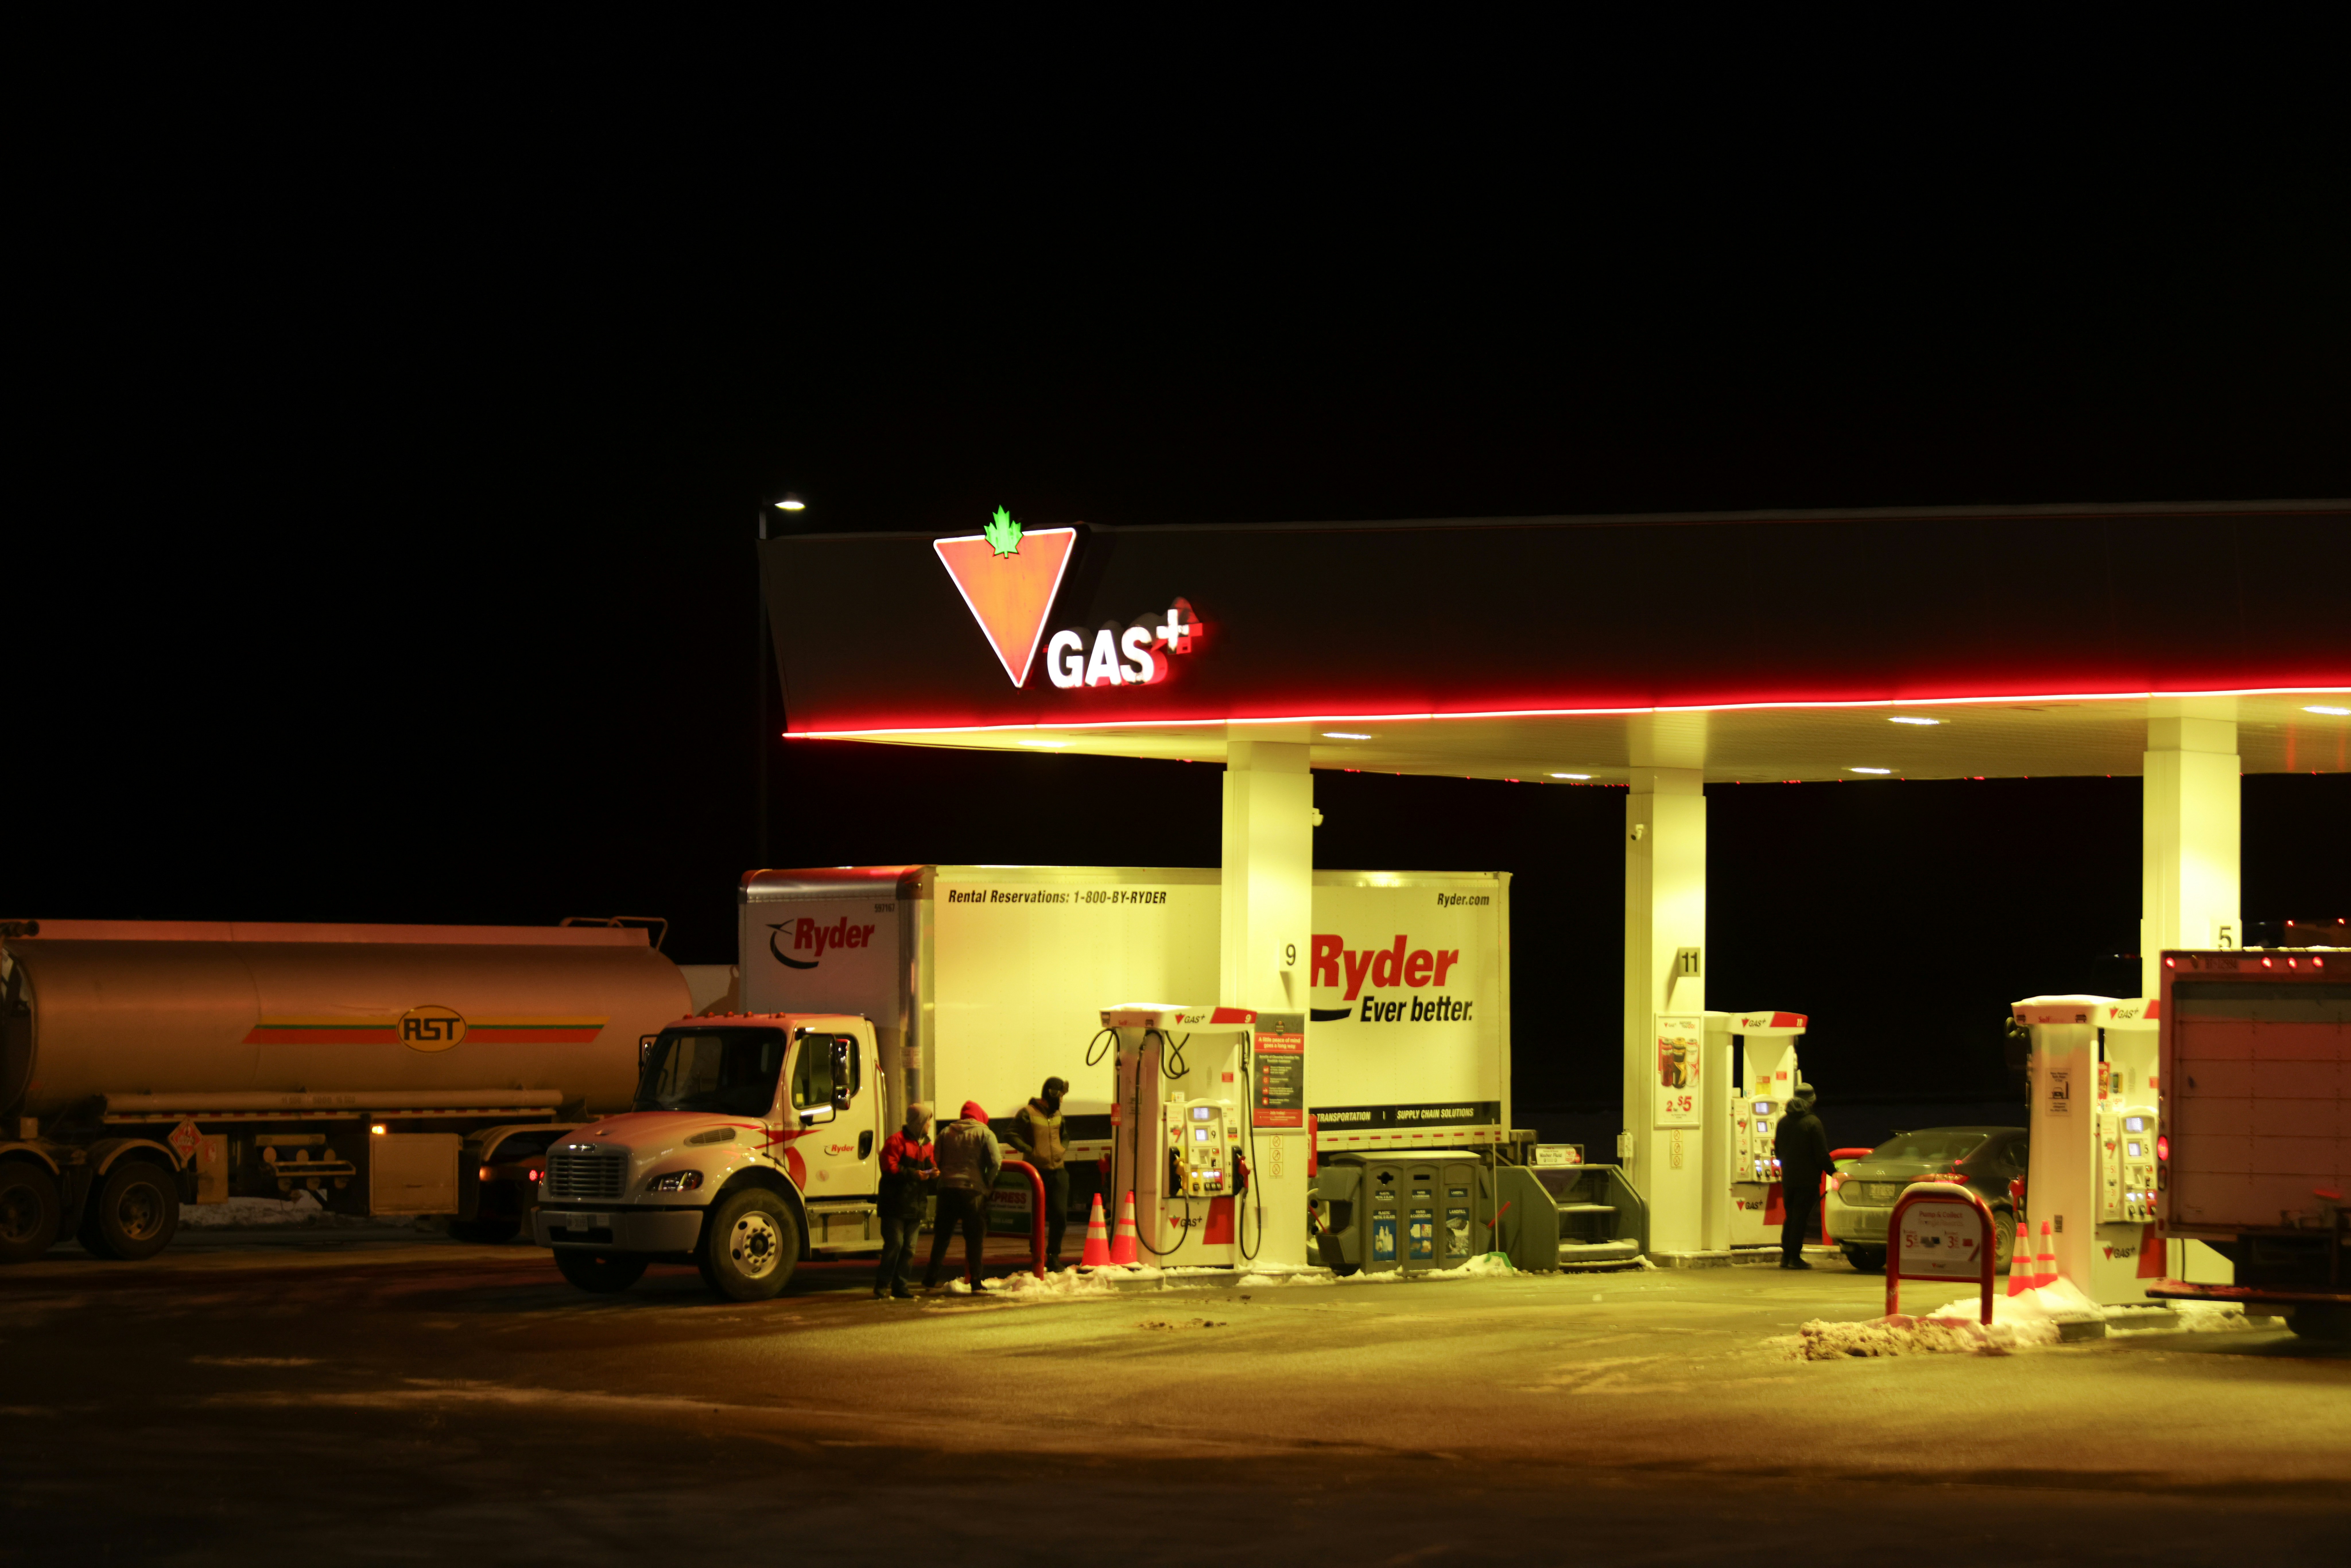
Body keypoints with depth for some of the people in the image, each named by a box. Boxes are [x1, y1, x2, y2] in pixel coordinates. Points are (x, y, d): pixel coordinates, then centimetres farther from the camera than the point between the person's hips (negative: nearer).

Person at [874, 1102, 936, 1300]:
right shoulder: (897, 1141, -8)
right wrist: (913, 1174, -20)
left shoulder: (927, 1145, 17)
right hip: (896, 1204, -7)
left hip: (915, 1207, 7)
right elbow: (889, 1168, -15)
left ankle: (901, 1287, 10)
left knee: (909, 1247, 6)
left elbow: (932, 1165, 23)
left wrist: (934, 1174, -1)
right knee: (895, 1245, -10)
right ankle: (882, 1285, -2)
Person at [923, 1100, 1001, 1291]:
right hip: (973, 1189, -4)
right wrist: (988, 1183, 7)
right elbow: (996, 1162, -7)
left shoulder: (946, 1132, 14)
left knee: (942, 1236, 12)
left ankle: (931, 1280, 12)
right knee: (974, 1238, 2)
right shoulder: (984, 1134, 1)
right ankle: (975, 1281, -1)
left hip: (947, 1189, 4)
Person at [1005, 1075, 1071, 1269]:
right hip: (1037, 1171, -5)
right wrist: (1029, 1150, -16)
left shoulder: (1057, 1114, 15)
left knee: (1060, 1215, -2)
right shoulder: (1028, 1113, -6)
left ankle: (1053, 1256, 9)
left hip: (1058, 1171, 5)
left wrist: (1063, 1149, 11)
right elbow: (1010, 1135, -8)